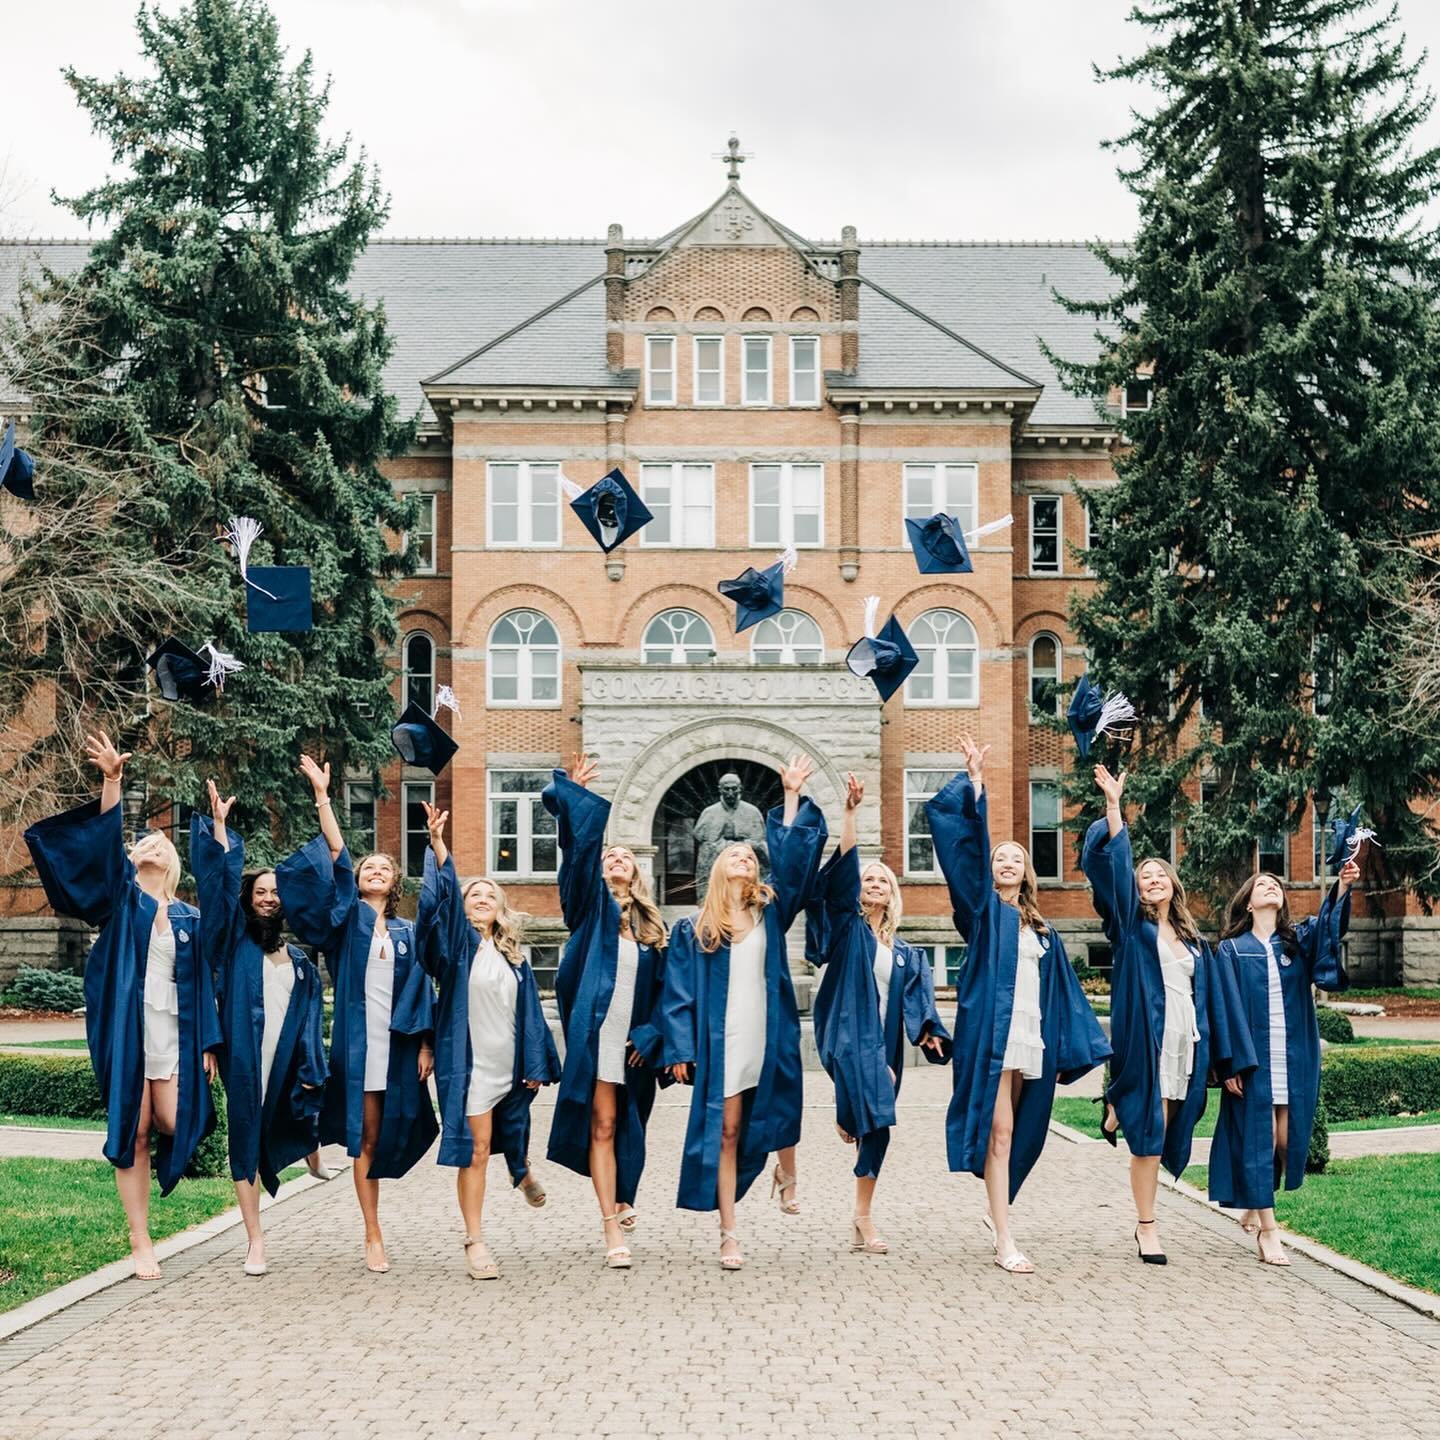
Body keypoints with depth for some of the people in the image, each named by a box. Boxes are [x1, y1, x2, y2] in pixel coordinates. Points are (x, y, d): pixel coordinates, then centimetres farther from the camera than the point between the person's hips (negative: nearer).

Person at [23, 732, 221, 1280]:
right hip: (126, 1028, -2)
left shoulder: (189, 917, 13)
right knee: (132, 1130, -2)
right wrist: (112, 781, -24)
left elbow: (201, 982, 11)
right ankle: (140, 1246, 4)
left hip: (173, 1032, 2)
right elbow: (103, 843, -10)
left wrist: (208, 1043, 3)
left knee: (176, 1124, -7)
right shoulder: (120, 897, 6)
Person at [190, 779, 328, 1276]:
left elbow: (310, 1019, 12)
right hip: (244, 1059, -2)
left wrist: (312, 1067, 2)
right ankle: (255, 1241, 1)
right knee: (246, 1139, -2)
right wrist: (218, 824, -10)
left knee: (280, 1133, 2)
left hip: (286, 1062, 2)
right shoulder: (235, 942, 7)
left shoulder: (299, 961, 15)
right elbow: (220, 881, -3)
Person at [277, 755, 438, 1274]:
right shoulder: (349, 918, 7)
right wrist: (322, 795, -9)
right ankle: (373, 1236, 0)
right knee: (365, 1134, -2)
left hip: (399, 1041, 2)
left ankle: (372, 1228, 20)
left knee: (388, 1132, 4)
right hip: (358, 1037, -2)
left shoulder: (407, 932, 14)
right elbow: (335, 855, -2)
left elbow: (422, 991, 11)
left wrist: (426, 1043, 2)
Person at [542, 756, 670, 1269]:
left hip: (634, 1039, 4)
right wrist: (572, 794, -16)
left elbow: (662, 989, 12)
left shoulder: (650, 924, 14)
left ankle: (620, 1201, 32)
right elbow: (579, 848, -9)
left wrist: (651, 1034, -1)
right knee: (602, 1124, -6)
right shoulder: (591, 905, 6)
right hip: (596, 1031, -4)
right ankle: (612, 1226, -7)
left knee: (628, 1126, 12)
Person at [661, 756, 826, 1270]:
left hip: (771, 1038, 2)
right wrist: (680, 1049, -6)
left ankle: (786, 1174, 42)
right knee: (726, 1132, -1)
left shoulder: (769, 912, 9)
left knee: (781, 1115, 9)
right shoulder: (693, 928, 4)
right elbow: (679, 992, 2)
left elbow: (792, 859, 2)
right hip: (721, 1041, -2)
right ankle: (728, 1234, 2)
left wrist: (793, 796, 0)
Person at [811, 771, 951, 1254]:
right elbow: (842, 872, -8)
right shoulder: (847, 928, 4)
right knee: (873, 1114, -29)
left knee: (876, 1130, 4)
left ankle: (861, 1221, 11)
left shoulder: (905, 952, 16)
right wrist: (849, 813, -18)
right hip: (849, 1036, -5)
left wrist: (929, 1030, -17)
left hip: (885, 1043, 5)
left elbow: (918, 997, 4)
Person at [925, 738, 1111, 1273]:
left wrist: (1072, 1047, 8)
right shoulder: (982, 909, 5)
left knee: (1020, 1132, 13)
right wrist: (974, 781, -14)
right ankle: (1004, 1241, -9)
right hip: (992, 1032, -5)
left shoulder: (1040, 928, 19)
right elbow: (967, 844, -7)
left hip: (1031, 1036, 5)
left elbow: (1062, 989, 16)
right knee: (999, 1132, -8)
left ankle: (996, 1210, 33)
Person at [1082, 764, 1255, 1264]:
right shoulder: (1131, 927, 3)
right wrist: (1113, 807, -18)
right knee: (1148, 1132, -5)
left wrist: (1225, 1058, 10)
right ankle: (1147, 1226, 0)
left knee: (1165, 1132, 8)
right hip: (1145, 1040, -5)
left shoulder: (1193, 939, 16)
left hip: (1186, 1043, 5)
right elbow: (1112, 866, -10)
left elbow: (1213, 997, 15)